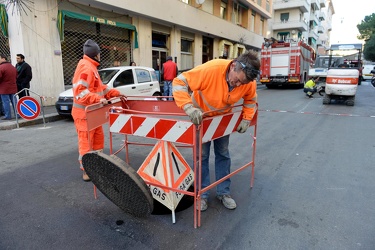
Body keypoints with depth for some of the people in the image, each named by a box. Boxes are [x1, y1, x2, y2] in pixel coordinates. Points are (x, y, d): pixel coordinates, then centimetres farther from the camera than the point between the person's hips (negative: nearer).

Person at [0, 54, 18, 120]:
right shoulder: (13, 67, 12)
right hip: (13, 88, 7)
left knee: (6, 102, 0)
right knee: (14, 102, 10)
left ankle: (8, 116, 4)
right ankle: (17, 114, 11)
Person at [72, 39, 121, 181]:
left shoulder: (91, 67, 16)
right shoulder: (86, 67, -17)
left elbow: (99, 87, 20)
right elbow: (80, 91, -26)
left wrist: (116, 93, 15)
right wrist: (98, 99, -34)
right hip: (84, 113, -11)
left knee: (98, 138, 17)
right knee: (86, 141, -2)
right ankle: (86, 171, 8)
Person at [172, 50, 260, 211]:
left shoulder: (249, 82, -23)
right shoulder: (211, 69, -38)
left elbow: (250, 100, -1)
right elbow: (179, 82, -35)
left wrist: (246, 119, -15)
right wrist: (189, 108, -47)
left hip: (223, 118, 4)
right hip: (201, 117, -3)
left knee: (223, 154, 11)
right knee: (201, 155, 2)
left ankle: (223, 192, 27)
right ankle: (202, 195, 19)